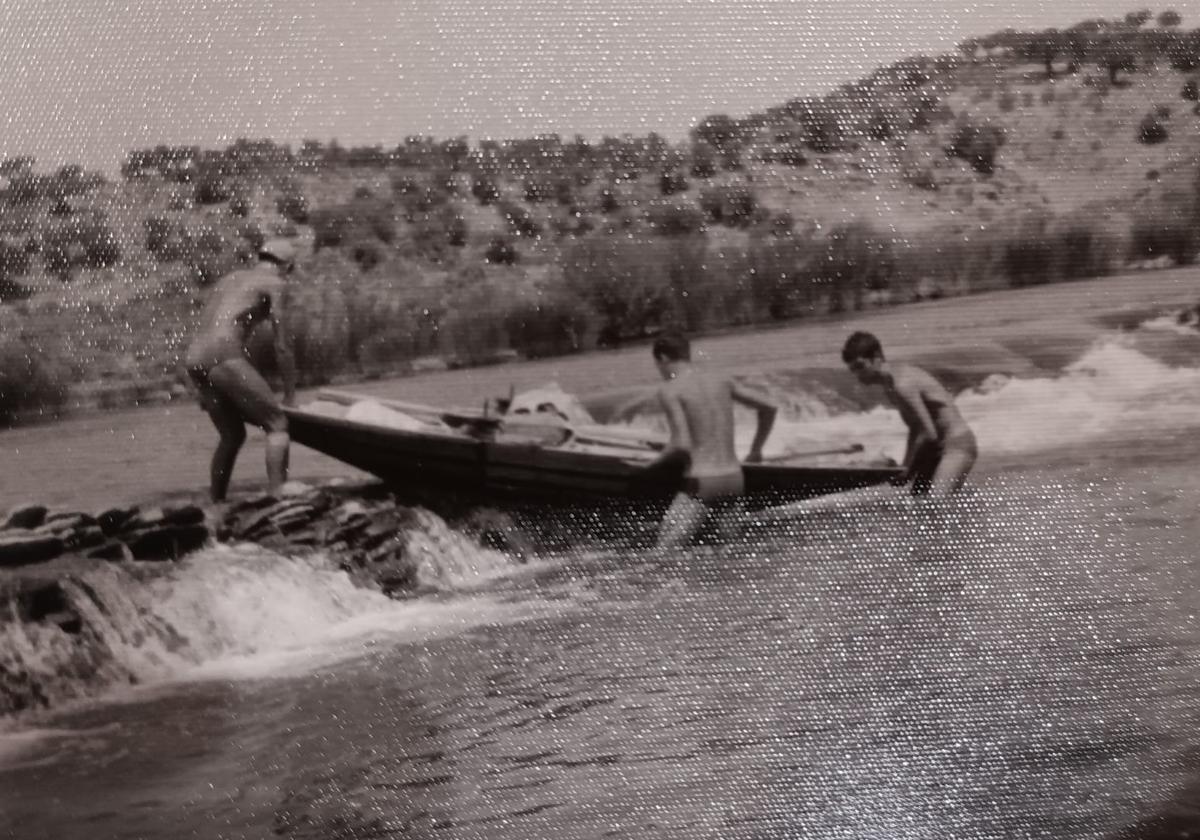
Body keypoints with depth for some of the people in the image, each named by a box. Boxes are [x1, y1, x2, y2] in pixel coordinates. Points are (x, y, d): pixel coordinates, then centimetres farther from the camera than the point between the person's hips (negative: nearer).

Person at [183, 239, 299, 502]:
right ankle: (276, 497, -19)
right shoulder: (273, 285, 8)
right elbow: (282, 347, 5)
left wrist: (203, 388, 36)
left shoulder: (228, 279, 30)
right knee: (277, 423, -4)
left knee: (232, 434, 18)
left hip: (193, 358, 8)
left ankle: (216, 503, 17)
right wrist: (290, 394, 14)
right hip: (223, 356, -8)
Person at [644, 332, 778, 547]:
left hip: (700, 486, -6)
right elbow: (769, 408, 20)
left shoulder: (670, 391, -7)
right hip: (734, 480, 6)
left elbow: (681, 446, -17)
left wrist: (657, 464, 1)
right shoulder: (722, 382, 12)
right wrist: (756, 450, 31)